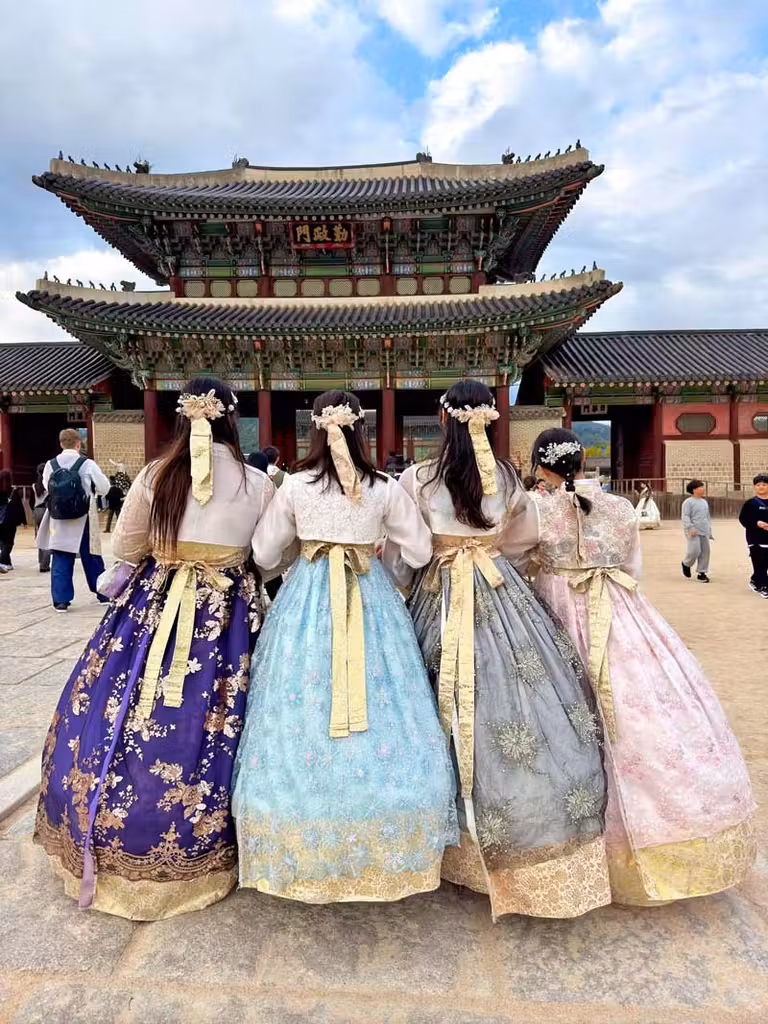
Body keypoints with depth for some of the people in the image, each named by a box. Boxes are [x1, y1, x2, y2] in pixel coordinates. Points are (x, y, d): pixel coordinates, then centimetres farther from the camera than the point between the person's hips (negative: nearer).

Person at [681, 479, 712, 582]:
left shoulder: (704, 502, 17)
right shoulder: (688, 502, -6)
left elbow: (708, 517, 23)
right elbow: (685, 516, -12)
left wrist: (709, 530, 20)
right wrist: (690, 528, -22)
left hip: (704, 532, 7)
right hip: (693, 532, -7)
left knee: (705, 552, 5)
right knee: (694, 551, -12)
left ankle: (701, 573, 14)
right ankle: (686, 564, 18)